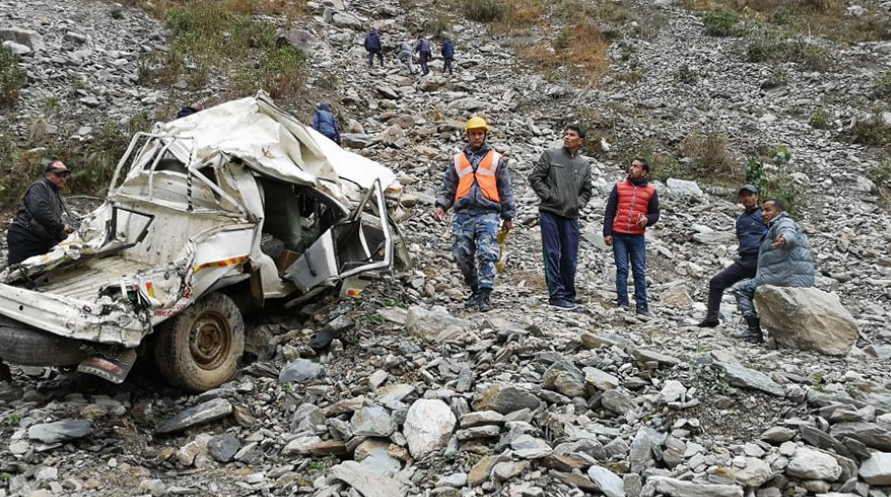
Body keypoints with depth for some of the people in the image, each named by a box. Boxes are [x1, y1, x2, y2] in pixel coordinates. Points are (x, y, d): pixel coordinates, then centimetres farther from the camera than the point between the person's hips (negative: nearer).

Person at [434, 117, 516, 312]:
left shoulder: (497, 159, 13)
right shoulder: (458, 160, 18)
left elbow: (506, 190, 12)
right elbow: (448, 188, 17)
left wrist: (508, 216, 8)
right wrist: (441, 206, 0)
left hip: (487, 213, -3)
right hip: (463, 214, 3)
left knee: (486, 254, -15)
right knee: (462, 255, 1)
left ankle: (485, 295, -15)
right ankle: (475, 289, 18)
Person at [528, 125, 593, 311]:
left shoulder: (584, 165, 13)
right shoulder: (550, 155, 3)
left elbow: (587, 190, 19)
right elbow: (535, 177, 1)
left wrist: (578, 203, 2)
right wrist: (548, 195, -8)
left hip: (571, 216, 3)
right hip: (550, 212, -3)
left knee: (570, 258, 5)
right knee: (552, 254, -6)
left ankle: (569, 295, 15)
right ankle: (557, 294, -3)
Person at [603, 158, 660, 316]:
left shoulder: (651, 191, 6)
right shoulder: (619, 187, 5)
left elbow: (655, 213, 11)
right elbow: (609, 211, 4)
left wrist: (647, 220, -13)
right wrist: (607, 233, -2)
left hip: (637, 237, 0)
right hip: (619, 235, 0)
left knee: (640, 272, 2)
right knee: (622, 269, -1)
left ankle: (642, 305, 5)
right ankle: (622, 302, 2)